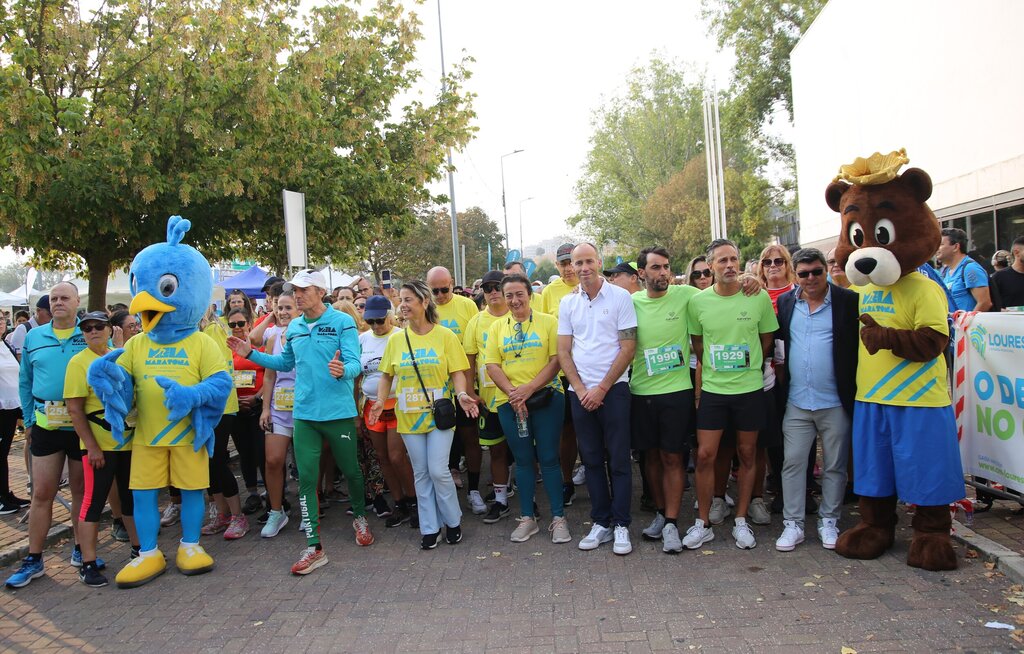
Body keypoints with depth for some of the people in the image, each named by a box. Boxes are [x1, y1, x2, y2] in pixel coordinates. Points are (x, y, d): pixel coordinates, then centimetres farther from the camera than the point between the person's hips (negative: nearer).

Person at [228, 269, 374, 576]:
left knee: (351, 471, 12)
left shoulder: (342, 322, -9)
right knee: (306, 478, 1)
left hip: (339, 412, -4)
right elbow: (285, 363, 22)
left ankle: (360, 518, 39)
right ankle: (314, 547, 8)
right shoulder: (293, 328, 9)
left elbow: (354, 363, -17)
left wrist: (342, 370, -40)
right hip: (304, 413, 4)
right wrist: (250, 353, 15)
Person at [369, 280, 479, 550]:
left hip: (439, 414, -3)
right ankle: (430, 528, 21)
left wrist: (461, 395, -22)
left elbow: (457, 372, -4)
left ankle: (453, 521, 17)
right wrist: (381, 400, -7)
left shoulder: (444, 335, -3)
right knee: (421, 473, 8)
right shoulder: (396, 339, 4)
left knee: (438, 470, -6)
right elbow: (386, 375, 8)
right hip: (409, 416, 3)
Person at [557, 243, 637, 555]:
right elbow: (563, 352, 8)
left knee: (619, 459, 1)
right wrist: (580, 389, -4)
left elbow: (628, 348, -7)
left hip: (613, 389, -3)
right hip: (580, 392, 4)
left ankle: (621, 525, 11)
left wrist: (601, 388, -10)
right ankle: (601, 522, 20)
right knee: (591, 459, 9)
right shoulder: (567, 303, 8)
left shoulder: (620, 297, -3)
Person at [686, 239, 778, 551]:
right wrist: (715, 370, 7)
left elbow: (767, 339, 7)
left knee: (747, 455, 9)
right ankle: (702, 523, 13)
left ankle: (741, 521, 24)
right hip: (712, 389, 0)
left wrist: (748, 369, 6)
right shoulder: (698, 301, -4)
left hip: (750, 388, 0)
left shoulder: (759, 297, -6)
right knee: (705, 456, -1)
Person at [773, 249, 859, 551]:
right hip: (796, 402, 3)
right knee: (793, 463, 5)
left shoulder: (848, 301, -5)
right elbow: (775, 335, 17)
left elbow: (862, 339, -7)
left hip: (836, 402, -2)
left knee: (834, 466, 10)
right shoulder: (785, 302, 7)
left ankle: (828, 521, 24)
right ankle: (793, 524, 14)